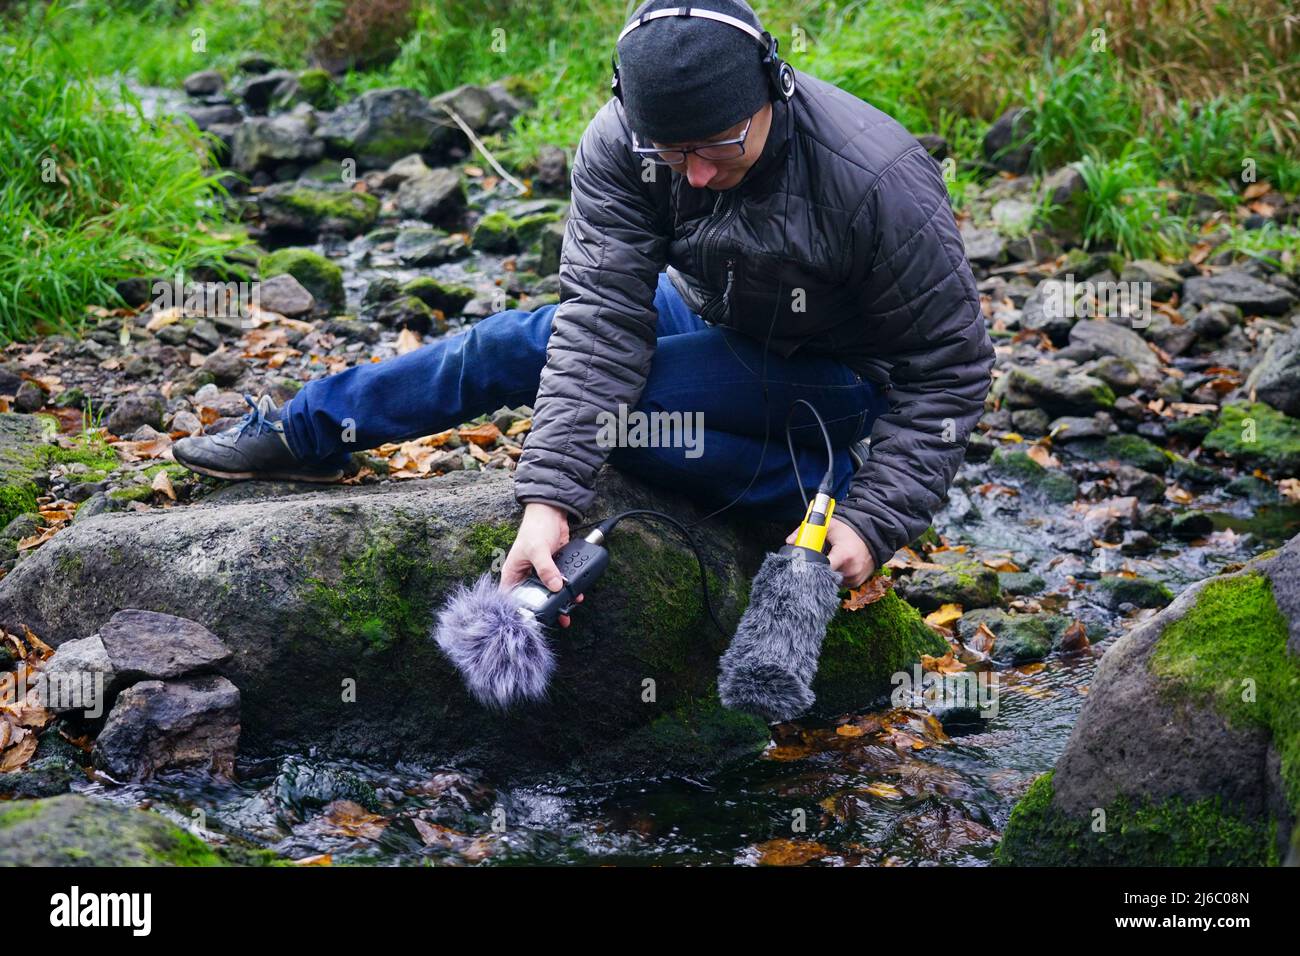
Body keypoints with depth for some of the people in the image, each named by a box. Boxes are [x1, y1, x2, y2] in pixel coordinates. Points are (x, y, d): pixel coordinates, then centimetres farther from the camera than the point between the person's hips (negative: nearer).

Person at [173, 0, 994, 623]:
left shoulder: (878, 180, -32)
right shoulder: (621, 146, -21)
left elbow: (948, 368, -22)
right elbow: (604, 316, -26)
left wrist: (874, 523, -28)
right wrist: (549, 497, -37)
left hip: (835, 377, -5)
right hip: (711, 319, 5)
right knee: (519, 343, -4)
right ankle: (303, 431, 13)